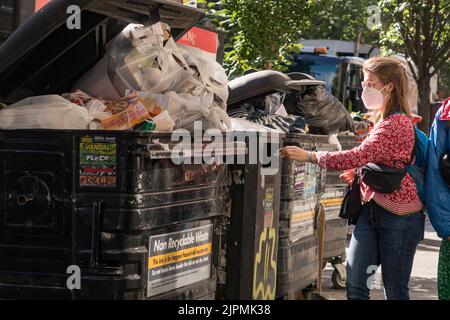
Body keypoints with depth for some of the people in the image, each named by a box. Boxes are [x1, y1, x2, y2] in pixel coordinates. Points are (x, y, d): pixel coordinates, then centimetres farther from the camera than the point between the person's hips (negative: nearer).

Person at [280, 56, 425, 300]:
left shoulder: (397, 124, -16)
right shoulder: (382, 120, 15)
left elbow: (360, 156, -26)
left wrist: (309, 156, -24)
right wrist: (358, 173, 5)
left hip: (398, 215, -9)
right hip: (371, 208, 9)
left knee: (395, 289, 1)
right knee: (355, 283, 2)